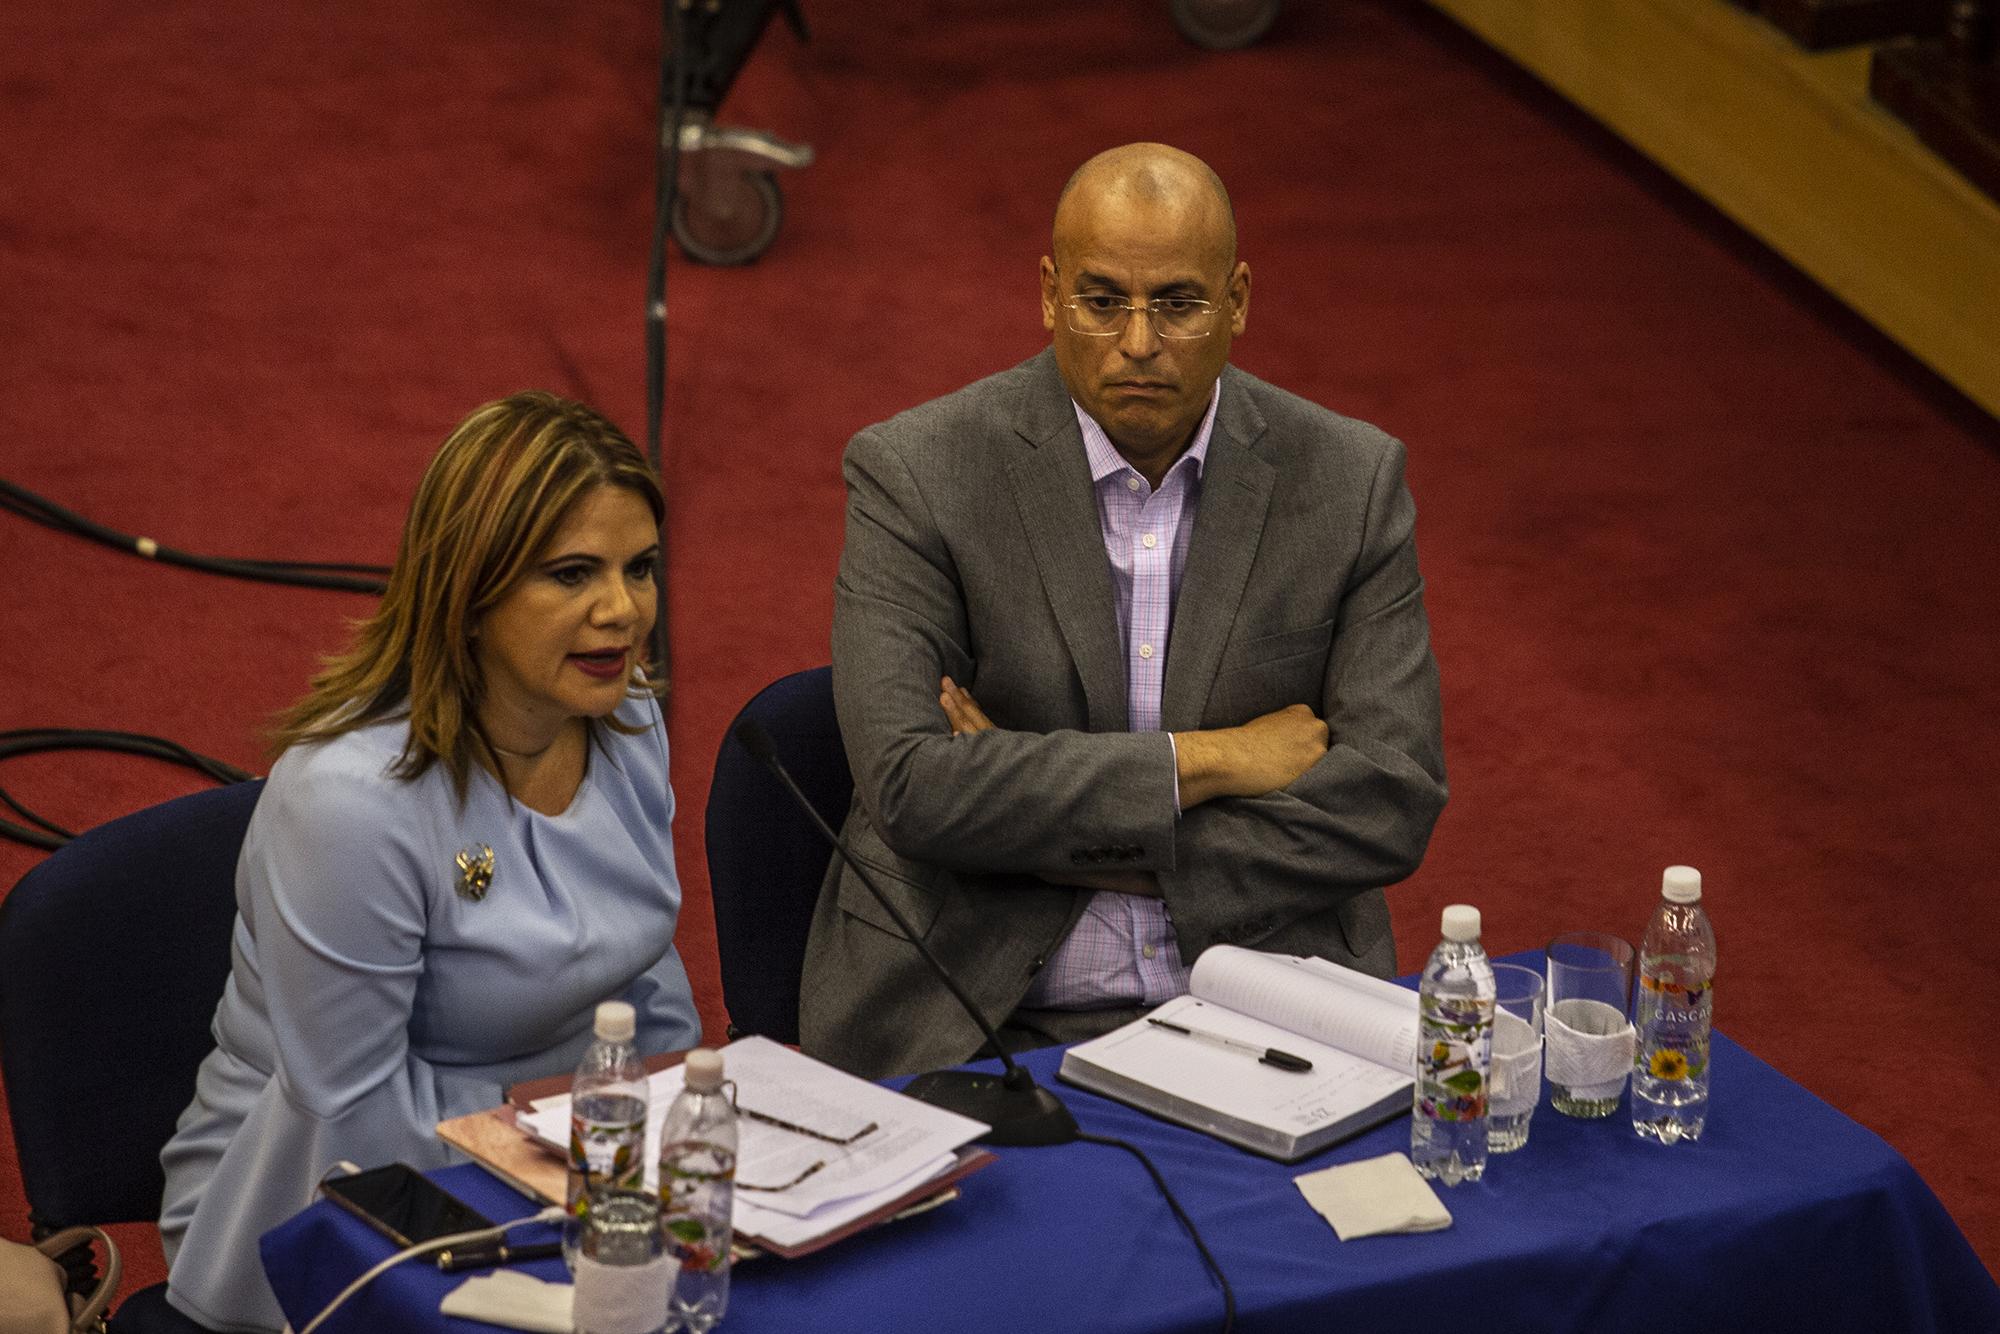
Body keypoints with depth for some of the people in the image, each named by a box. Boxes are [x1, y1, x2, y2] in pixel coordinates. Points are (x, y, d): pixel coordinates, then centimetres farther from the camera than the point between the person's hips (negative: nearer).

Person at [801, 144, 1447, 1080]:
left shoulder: (1350, 479, 5)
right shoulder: (915, 474, -2)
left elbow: (1395, 798, -2)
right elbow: (908, 785, -13)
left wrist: (1074, 844, -10)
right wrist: (1205, 758, -11)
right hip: (983, 1027, -2)